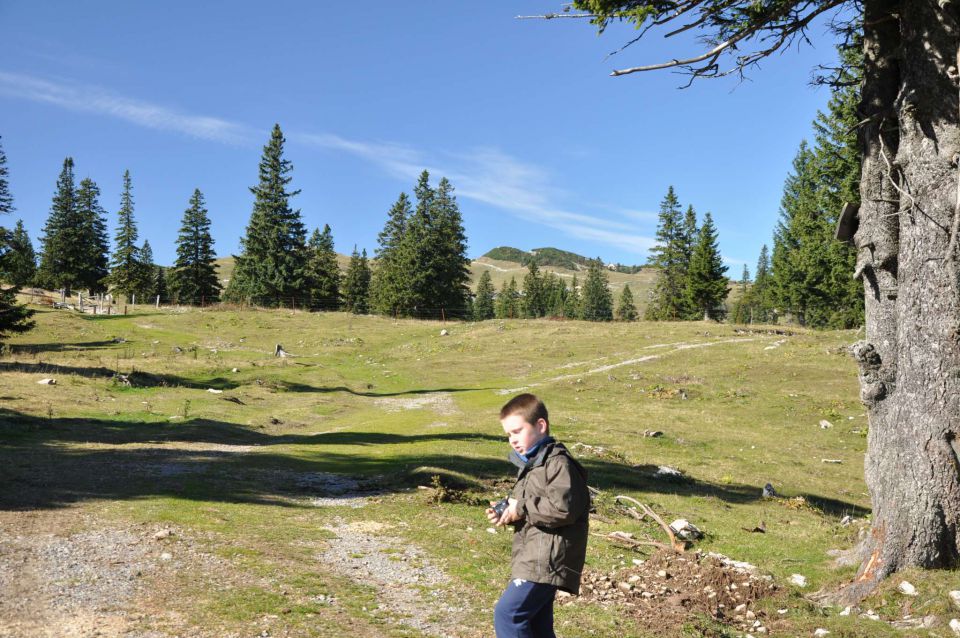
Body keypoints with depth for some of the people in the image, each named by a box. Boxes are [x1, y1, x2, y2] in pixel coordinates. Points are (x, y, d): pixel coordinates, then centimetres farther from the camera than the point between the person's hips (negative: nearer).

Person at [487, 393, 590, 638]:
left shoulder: (558, 463, -13)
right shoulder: (530, 464, 19)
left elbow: (564, 507, -26)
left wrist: (522, 508, -16)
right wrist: (508, 513, 8)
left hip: (546, 561, -10)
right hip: (535, 560, 10)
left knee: (507, 613, -16)